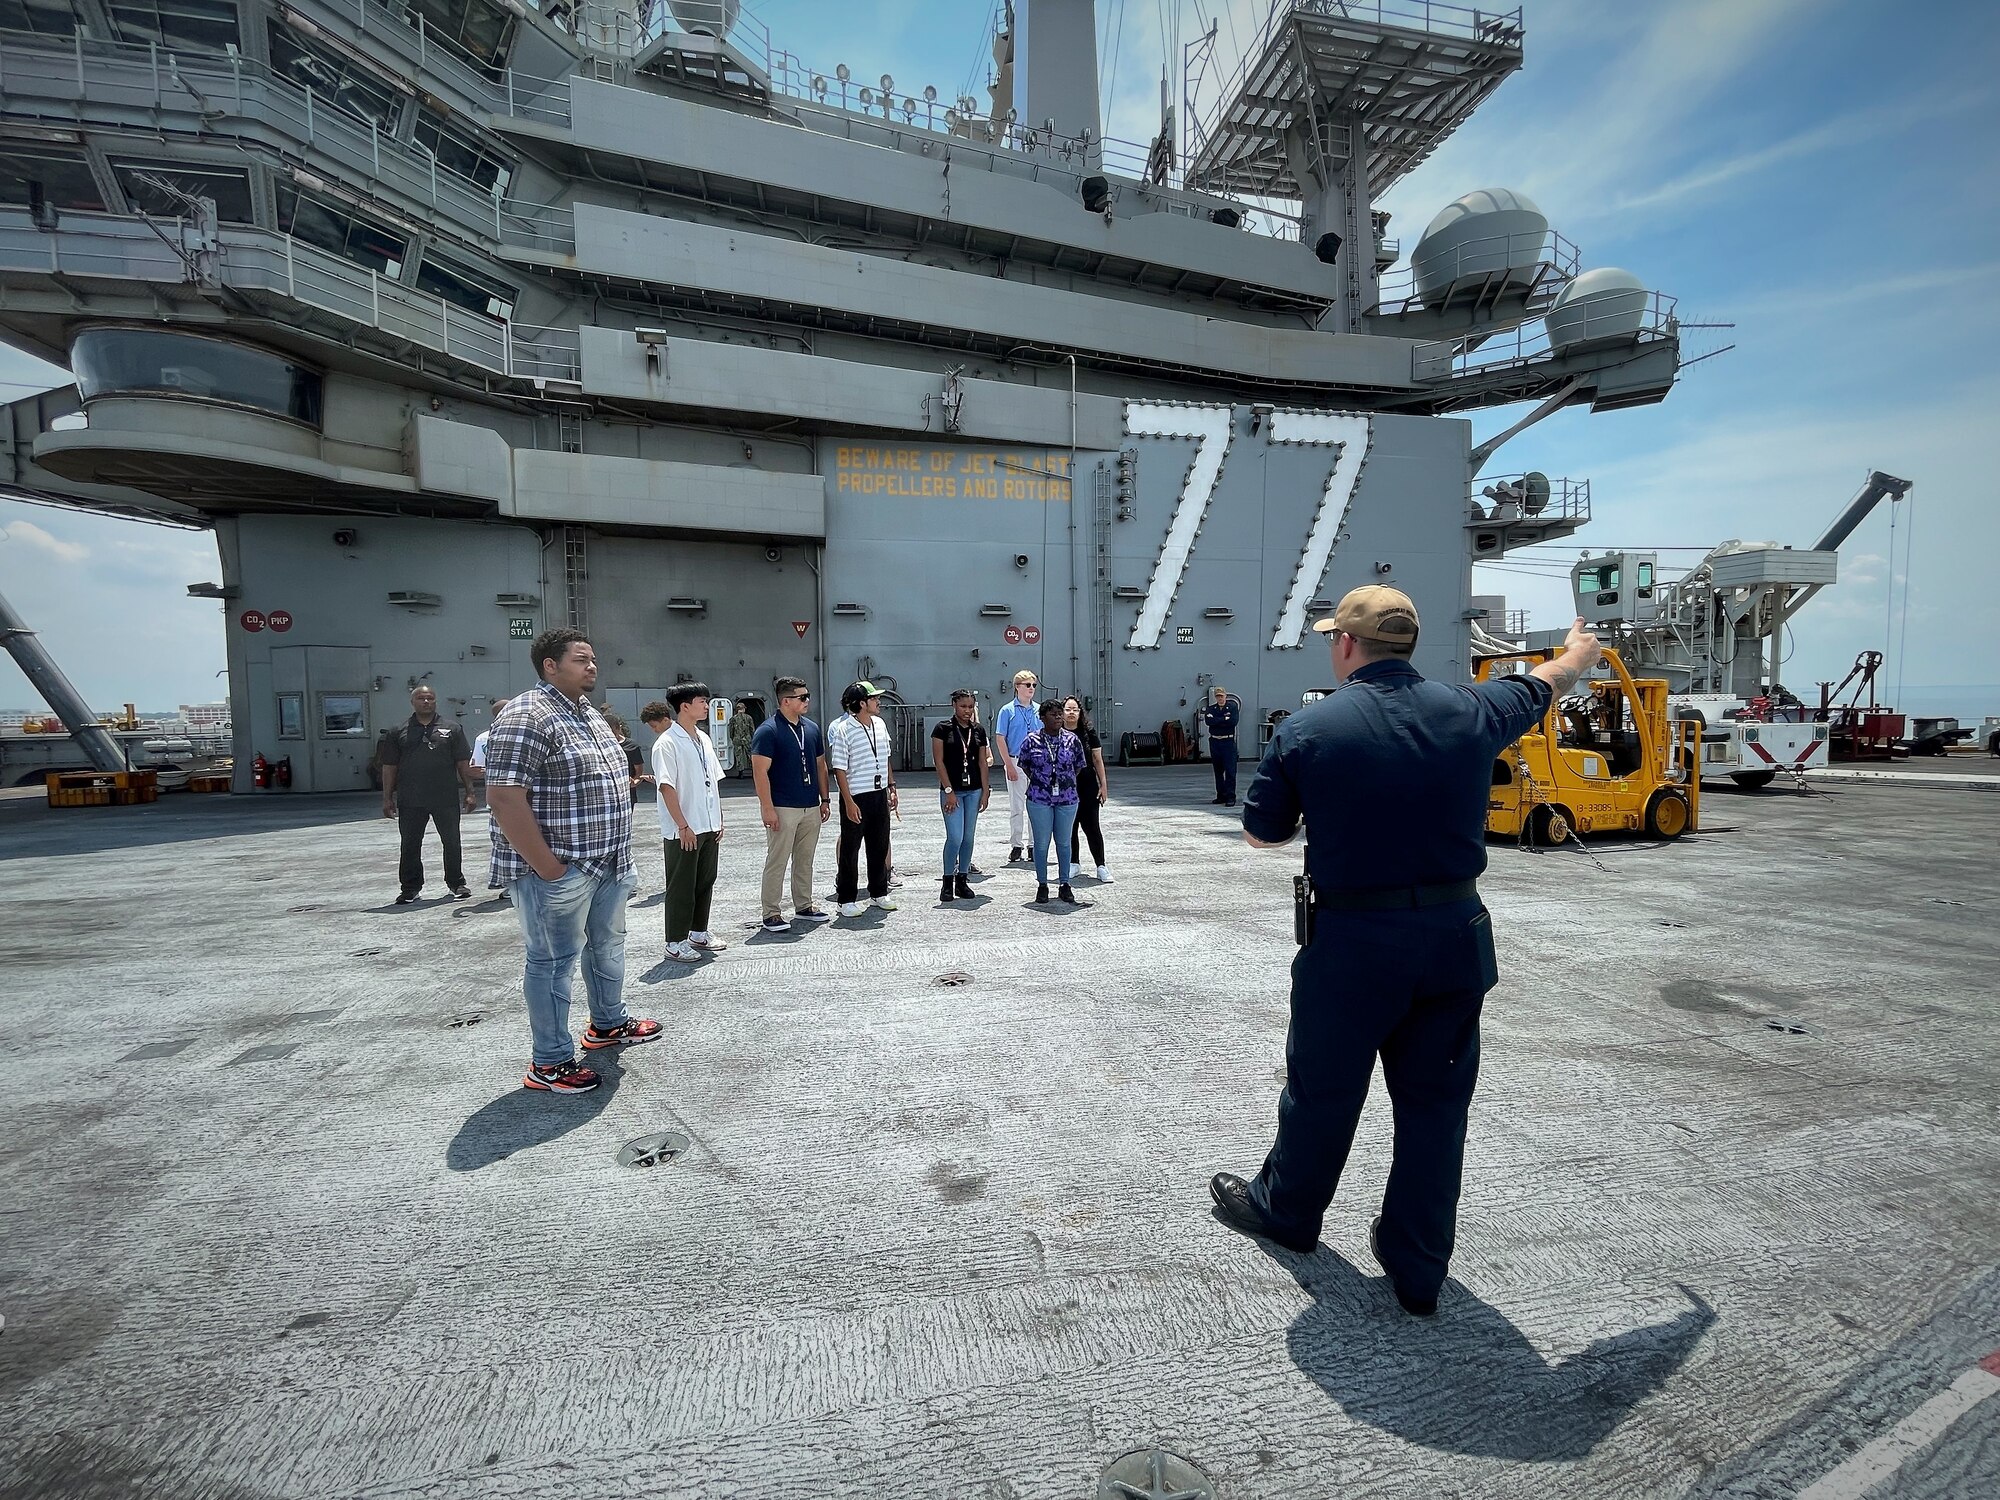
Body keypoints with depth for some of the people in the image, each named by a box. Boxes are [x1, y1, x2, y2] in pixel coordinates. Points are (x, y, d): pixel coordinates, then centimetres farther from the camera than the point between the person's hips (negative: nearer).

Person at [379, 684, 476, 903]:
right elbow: (389, 768, 8)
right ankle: (410, 887, 19)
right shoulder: (398, 732, 7)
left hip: (446, 799, -1)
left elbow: (463, 764, 5)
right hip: (410, 802, 1)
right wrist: (387, 798, 4)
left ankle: (456, 883, 18)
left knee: (451, 842, 6)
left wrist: (469, 792, 1)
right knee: (410, 845, 8)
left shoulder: (451, 729, 6)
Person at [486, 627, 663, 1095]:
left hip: (607, 863, 10)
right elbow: (504, 797, -23)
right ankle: (550, 1063, 17)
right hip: (559, 870, -9)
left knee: (608, 944, 22)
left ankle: (608, 1023, 41)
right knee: (553, 961, 3)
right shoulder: (527, 717, -18)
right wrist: (547, 867, -22)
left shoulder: (589, 714, 13)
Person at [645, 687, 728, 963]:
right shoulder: (667, 743, -12)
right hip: (682, 830, -7)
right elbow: (667, 787, -16)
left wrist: (718, 820, 12)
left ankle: (698, 933, 29)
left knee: (705, 881, 15)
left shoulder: (703, 738, 11)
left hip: (709, 827, 7)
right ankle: (676, 942, 14)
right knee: (681, 886, 3)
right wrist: (683, 826, -18)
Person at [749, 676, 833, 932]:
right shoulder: (768, 731, -11)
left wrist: (824, 799, 13)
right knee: (777, 862, 0)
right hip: (783, 809, -7)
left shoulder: (812, 728, 11)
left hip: (811, 807, 7)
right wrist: (767, 807, -18)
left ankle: (804, 906, 26)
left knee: (805, 861, 15)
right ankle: (771, 914, 8)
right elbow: (760, 771, -14)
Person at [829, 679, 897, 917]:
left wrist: (891, 787, 14)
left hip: (879, 794, 6)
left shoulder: (880, 725, 8)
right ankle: (846, 899, 13)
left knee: (880, 845, 15)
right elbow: (839, 768, -13)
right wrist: (848, 802, -17)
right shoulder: (843, 729, -13)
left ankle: (879, 891, 29)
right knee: (850, 848, 3)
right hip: (856, 797, -6)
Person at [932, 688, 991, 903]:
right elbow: (938, 761, -7)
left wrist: (985, 790, 5)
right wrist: (949, 790, -11)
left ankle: (962, 880, 19)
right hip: (952, 790, -4)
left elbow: (982, 762, 10)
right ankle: (947, 882, 7)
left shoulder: (979, 730, 7)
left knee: (968, 837, 8)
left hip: (974, 790, 4)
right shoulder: (943, 729, -5)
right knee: (955, 837, -9)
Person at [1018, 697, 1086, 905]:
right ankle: (1042, 885, 16)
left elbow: (1078, 766, 12)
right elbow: (1024, 765, 9)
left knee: (1064, 842, 9)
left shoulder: (1072, 740, 1)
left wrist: (1066, 781, 6)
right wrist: (1039, 781, 5)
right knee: (1041, 843, 4)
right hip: (1039, 800, -1)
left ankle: (1065, 885, 20)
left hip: (1067, 798, 2)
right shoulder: (1032, 740, -3)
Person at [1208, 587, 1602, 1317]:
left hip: (1350, 940, -3)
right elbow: (1539, 687, 22)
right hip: (1455, 936, 3)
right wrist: (1579, 653, 45)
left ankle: (1285, 1210, 40)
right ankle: (1419, 1268, 31)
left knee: (1323, 1087, 16)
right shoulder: (1469, 710, -1)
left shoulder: (1307, 729, -11)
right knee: (1435, 1100, 17)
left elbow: (1259, 832, -3)